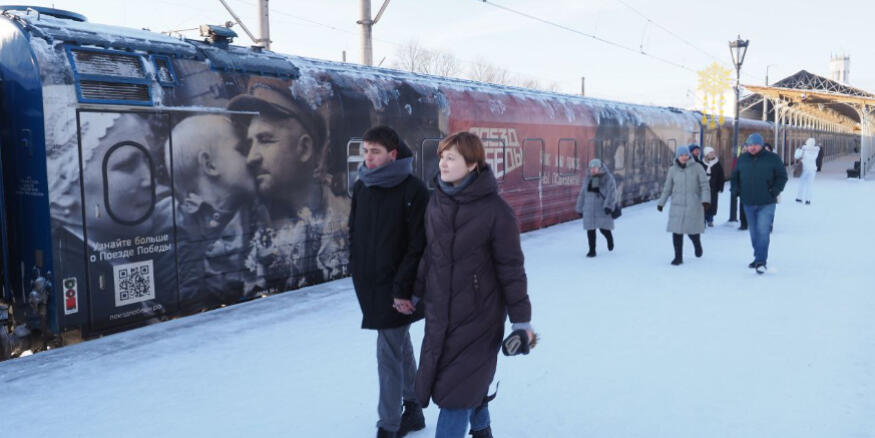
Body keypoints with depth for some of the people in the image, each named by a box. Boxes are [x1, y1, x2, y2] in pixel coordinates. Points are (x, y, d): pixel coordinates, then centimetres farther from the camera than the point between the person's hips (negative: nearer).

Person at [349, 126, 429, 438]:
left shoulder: (413, 190, -14)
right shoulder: (361, 187, 6)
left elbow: (418, 245, -17)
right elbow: (354, 234, 13)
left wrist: (402, 288, -19)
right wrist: (358, 273, 7)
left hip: (396, 287, -6)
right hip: (370, 284, 7)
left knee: (389, 353, -4)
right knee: (399, 347, 18)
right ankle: (413, 409, 32)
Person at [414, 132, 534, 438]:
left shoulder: (495, 210, -16)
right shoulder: (436, 202, 1)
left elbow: (511, 268, -11)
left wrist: (521, 319, -8)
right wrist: (417, 293, 20)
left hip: (478, 313, -5)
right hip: (439, 312, 5)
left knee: (458, 389, -2)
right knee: (469, 380, 18)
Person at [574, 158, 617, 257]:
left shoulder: (608, 178, -7)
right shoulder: (588, 178, 6)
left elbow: (612, 193, -15)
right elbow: (583, 194, 11)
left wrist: (609, 206, -26)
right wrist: (580, 208, 12)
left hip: (603, 207, -4)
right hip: (590, 208, 4)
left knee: (604, 228, -3)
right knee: (590, 229, 0)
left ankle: (609, 238, 32)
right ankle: (592, 250, 9)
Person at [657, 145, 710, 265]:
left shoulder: (697, 167, -4)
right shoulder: (673, 169, 5)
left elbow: (704, 185, -6)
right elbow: (667, 188, 13)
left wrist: (705, 200, -18)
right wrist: (661, 202, 16)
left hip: (693, 205, -2)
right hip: (677, 205, 2)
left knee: (693, 231, 3)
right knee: (677, 231, -1)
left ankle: (697, 244, 38)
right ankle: (678, 257, 11)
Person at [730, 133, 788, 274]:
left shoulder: (772, 158, -2)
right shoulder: (742, 159, 7)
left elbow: (782, 176, 2)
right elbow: (734, 176, 18)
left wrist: (775, 191, -10)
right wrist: (735, 189, 2)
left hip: (766, 204, -4)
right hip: (748, 203, 4)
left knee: (762, 231, -14)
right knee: (754, 233, 13)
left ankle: (761, 262, -13)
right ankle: (758, 258, 27)